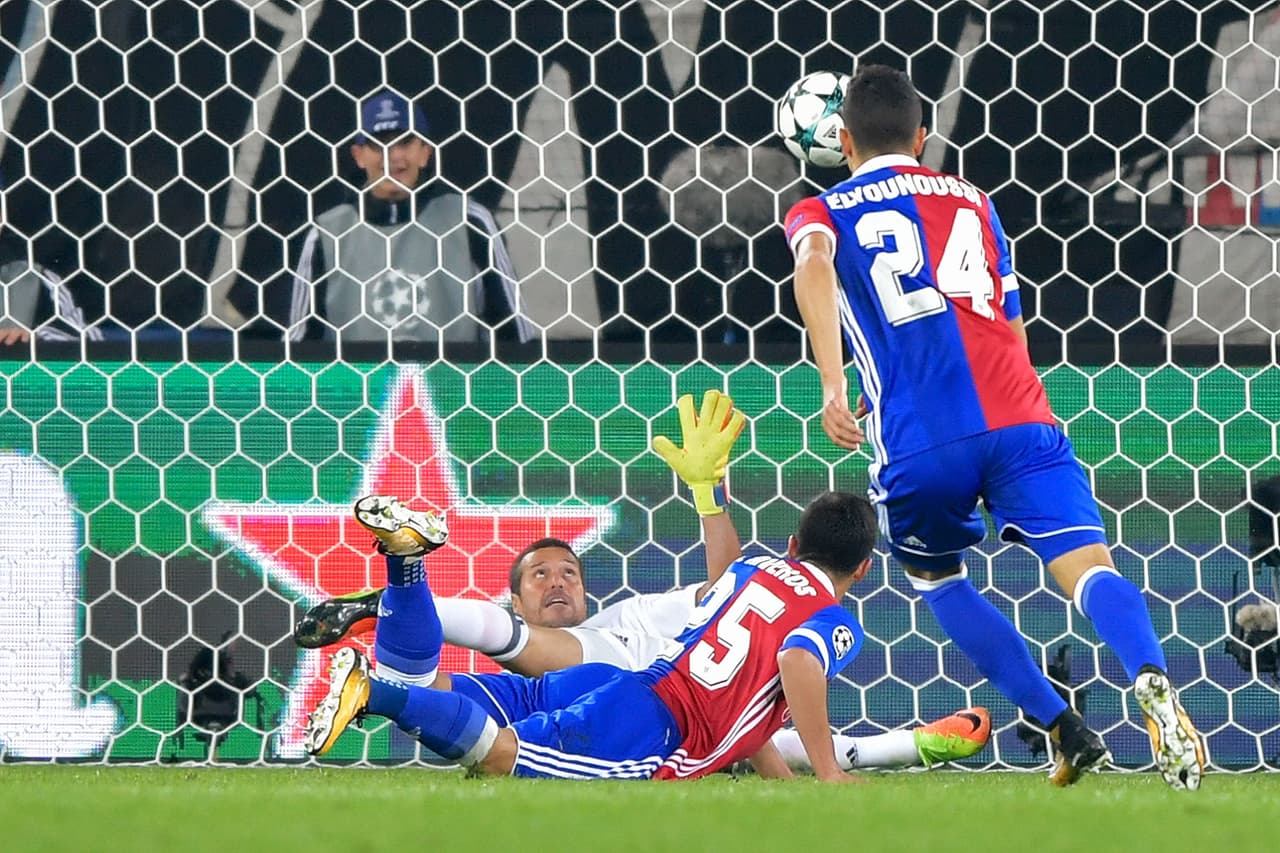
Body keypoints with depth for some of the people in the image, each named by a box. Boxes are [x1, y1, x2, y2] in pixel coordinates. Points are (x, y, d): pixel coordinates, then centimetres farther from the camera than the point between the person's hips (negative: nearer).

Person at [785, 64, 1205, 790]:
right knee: (1088, 566, -14)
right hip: (1019, 419, 1)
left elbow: (814, 265, -8)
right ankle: (1153, 683, -45)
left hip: (919, 443, -1)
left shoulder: (822, 212, 17)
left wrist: (834, 384, -18)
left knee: (936, 579, 25)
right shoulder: (971, 201, 26)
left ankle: (1066, 730, 15)